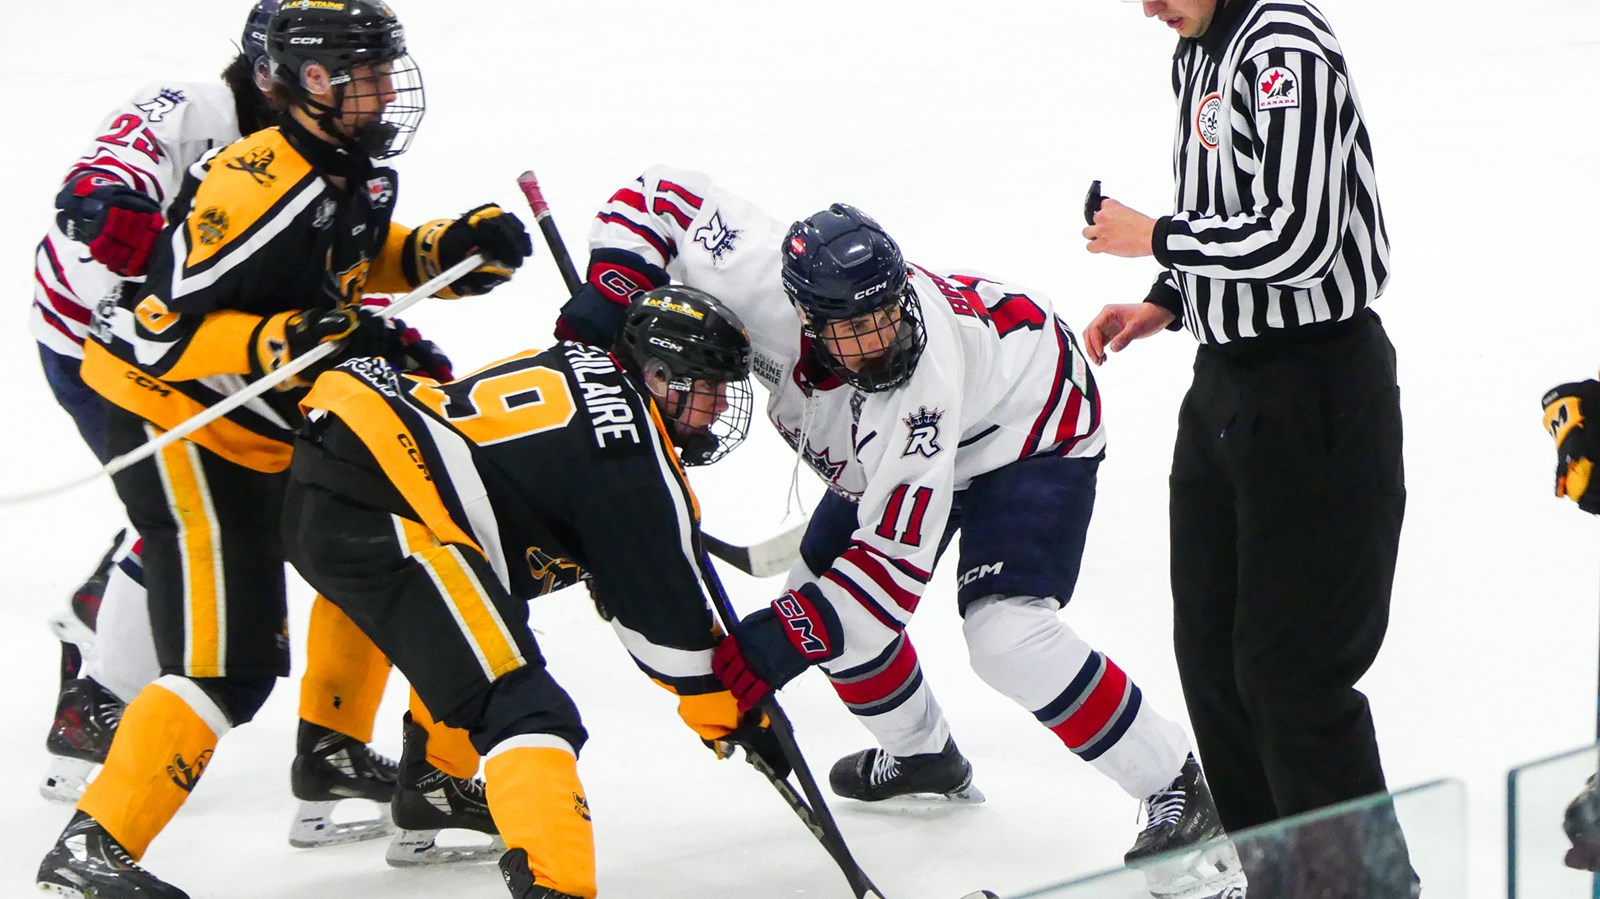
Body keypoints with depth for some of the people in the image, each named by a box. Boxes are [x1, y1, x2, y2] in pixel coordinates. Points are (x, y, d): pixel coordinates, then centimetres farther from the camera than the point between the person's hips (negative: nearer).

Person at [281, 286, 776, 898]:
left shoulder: (578, 369, 21)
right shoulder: (636, 461, -4)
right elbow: (665, 613, 0)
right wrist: (739, 720, 10)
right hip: (377, 515, -10)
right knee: (524, 712, -14)